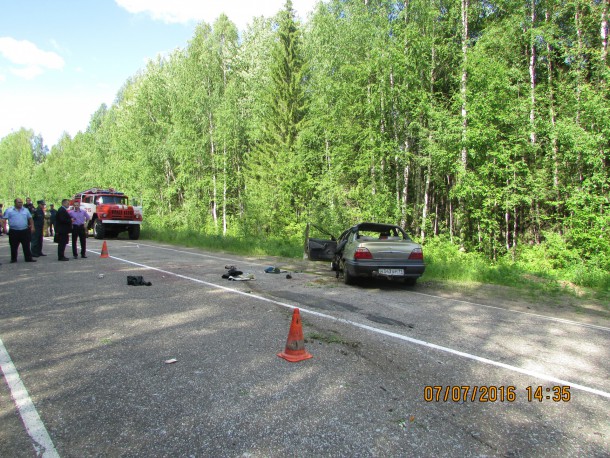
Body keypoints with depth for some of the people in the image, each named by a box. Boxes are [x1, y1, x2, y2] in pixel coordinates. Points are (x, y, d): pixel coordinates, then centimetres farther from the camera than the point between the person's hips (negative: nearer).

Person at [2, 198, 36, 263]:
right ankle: (13, 259, 17)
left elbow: (30, 219, 16)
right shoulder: (9, 210, 2)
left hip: (25, 231, 2)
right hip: (14, 231, -2)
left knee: (26, 246, 3)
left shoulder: (26, 210, 10)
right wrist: (4, 227, -11)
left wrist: (32, 226, 7)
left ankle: (28, 258, 8)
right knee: (14, 246, 6)